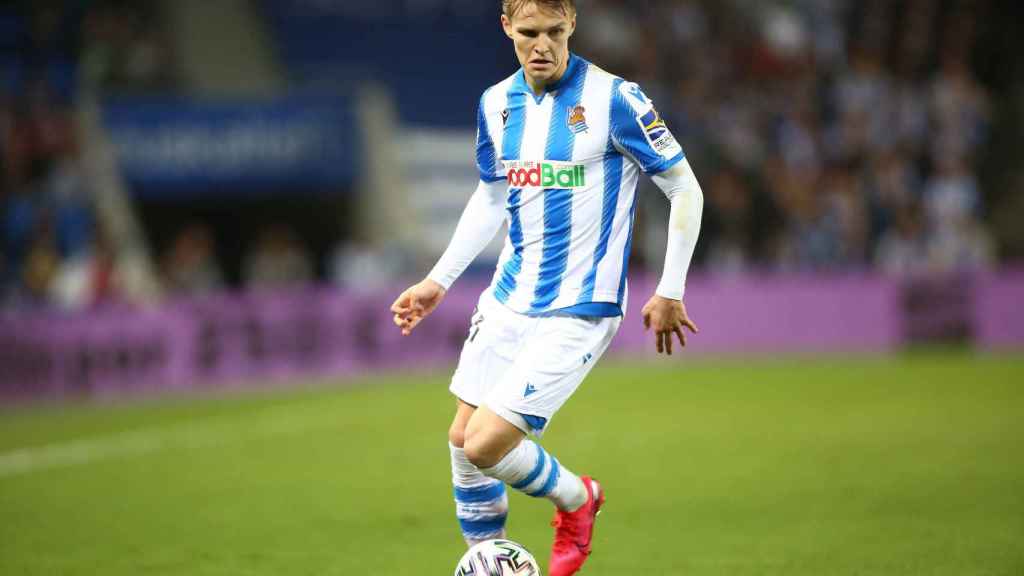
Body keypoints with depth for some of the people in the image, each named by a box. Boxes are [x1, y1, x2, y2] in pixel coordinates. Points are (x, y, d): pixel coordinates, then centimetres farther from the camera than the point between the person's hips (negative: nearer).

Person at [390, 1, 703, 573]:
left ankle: (576, 498, 16)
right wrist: (438, 280, 18)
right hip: (508, 299, 7)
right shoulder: (497, 104, 5)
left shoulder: (613, 98, -15)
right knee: (462, 439, 7)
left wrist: (670, 293, -8)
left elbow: (685, 188, -8)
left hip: (578, 309, -6)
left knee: (486, 444, -13)